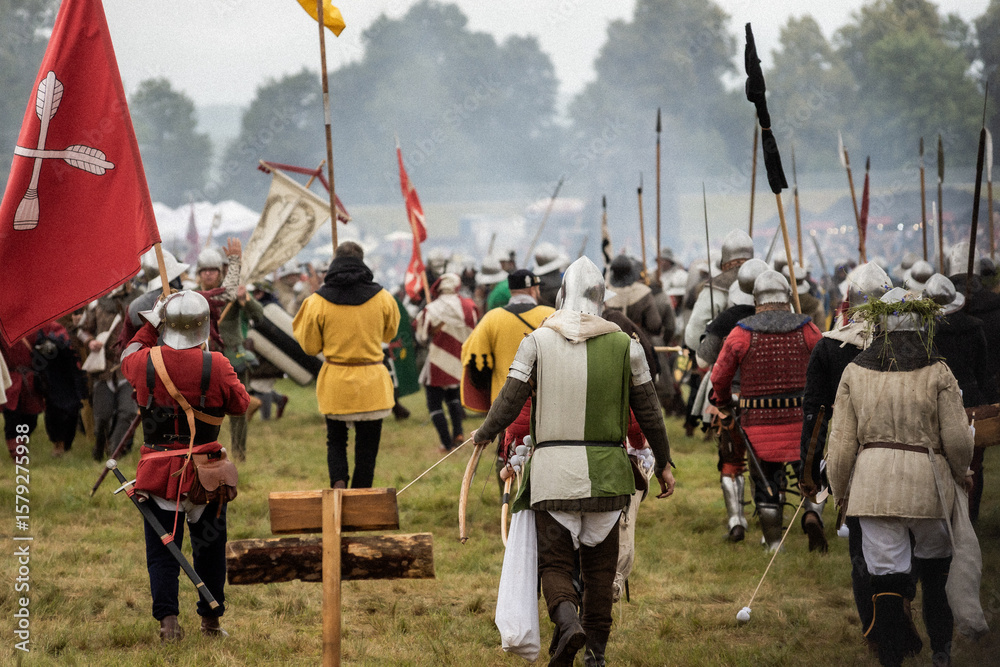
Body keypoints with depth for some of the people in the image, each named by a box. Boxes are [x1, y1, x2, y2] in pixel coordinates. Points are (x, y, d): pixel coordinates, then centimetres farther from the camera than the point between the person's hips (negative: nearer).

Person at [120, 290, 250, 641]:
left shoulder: (146, 362, -9)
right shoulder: (216, 365, -15)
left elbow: (127, 358, 16)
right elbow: (241, 403, -1)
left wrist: (150, 325, 22)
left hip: (159, 470, 1)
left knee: (162, 550, 7)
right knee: (209, 547, 14)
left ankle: (168, 619, -3)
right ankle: (211, 620, 21)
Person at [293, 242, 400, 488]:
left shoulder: (318, 302, -7)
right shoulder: (382, 298, -4)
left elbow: (310, 346, 3)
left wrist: (300, 322, 18)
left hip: (335, 381, 0)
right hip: (372, 382, 0)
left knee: (336, 440, 15)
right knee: (367, 446, 9)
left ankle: (338, 481, -10)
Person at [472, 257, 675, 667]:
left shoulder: (537, 341, -2)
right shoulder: (625, 345, 2)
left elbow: (510, 400, -2)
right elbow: (647, 410, 7)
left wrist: (484, 434, 17)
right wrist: (663, 463, 18)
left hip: (553, 468, -1)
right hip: (606, 471, 1)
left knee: (555, 560, 3)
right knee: (600, 563, 13)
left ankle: (567, 621, -25)